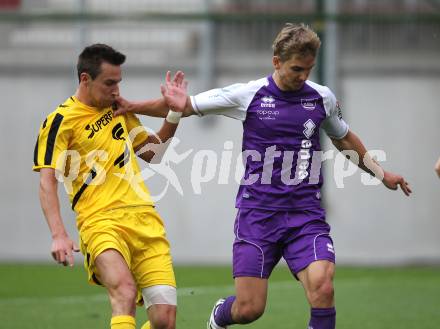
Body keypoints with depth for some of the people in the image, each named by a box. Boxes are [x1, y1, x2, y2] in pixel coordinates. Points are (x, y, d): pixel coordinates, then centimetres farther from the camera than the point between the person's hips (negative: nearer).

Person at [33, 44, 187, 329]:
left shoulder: (118, 108, 19)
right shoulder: (61, 121, -1)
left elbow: (151, 152, 30)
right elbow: (47, 182, -7)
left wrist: (175, 114, 14)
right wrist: (58, 235, -20)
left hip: (145, 219, 6)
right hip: (101, 222, -6)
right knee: (124, 290, -34)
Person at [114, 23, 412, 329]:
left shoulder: (322, 98, 5)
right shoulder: (248, 94, -3)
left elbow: (344, 139, 25)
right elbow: (186, 105, 5)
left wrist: (380, 172, 23)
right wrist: (133, 107, 0)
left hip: (306, 213, 1)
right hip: (258, 212, -1)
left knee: (322, 287, -23)